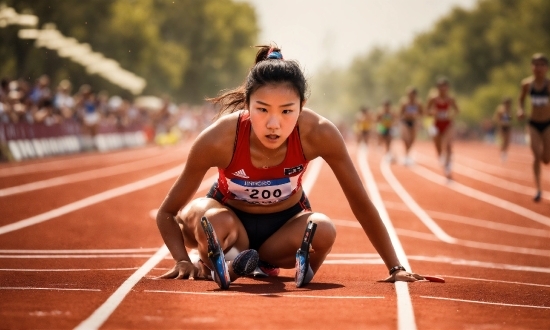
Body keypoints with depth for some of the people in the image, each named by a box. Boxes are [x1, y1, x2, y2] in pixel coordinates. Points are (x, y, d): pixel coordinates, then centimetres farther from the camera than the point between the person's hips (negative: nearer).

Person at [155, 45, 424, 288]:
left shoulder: (317, 134, -29)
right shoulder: (218, 140, -32)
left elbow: (361, 203, -17)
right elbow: (167, 213, -21)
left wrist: (395, 268, -18)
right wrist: (183, 261, -38)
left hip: (286, 221, 4)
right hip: (231, 219, -4)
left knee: (323, 230, -31)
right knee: (211, 219, -39)